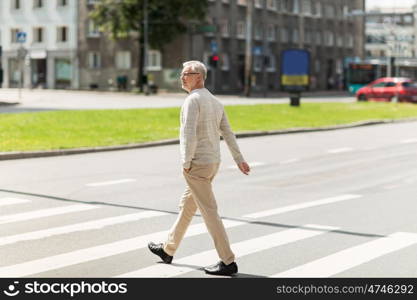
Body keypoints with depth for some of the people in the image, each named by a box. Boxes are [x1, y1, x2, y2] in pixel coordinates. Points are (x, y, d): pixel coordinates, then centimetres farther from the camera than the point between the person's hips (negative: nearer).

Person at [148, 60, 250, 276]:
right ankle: (168, 250, 34)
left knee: (209, 212, -6)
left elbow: (189, 133, -25)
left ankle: (228, 262, -5)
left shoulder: (192, 100, -16)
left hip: (197, 165, -9)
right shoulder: (215, 102, 12)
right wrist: (239, 160, 18)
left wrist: (186, 163, -16)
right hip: (212, 163, 9)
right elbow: (228, 133, 15)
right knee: (186, 206, 20)